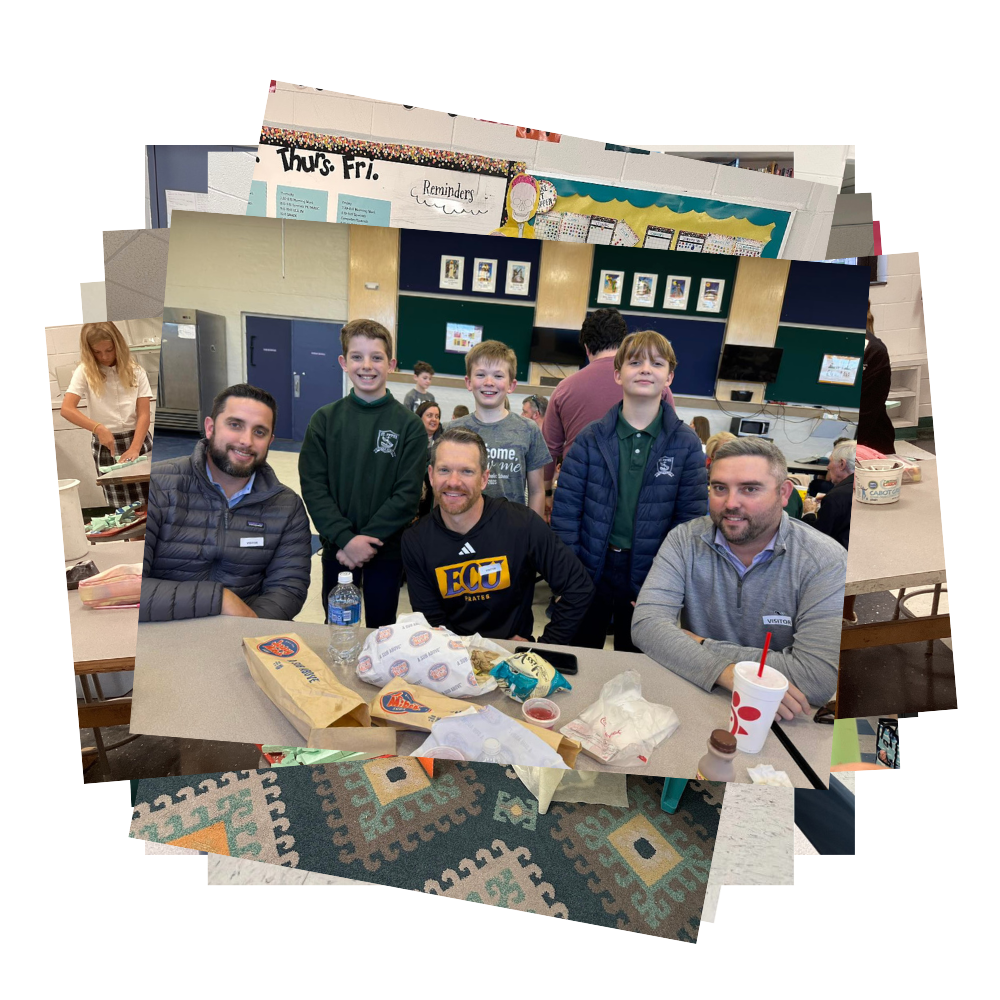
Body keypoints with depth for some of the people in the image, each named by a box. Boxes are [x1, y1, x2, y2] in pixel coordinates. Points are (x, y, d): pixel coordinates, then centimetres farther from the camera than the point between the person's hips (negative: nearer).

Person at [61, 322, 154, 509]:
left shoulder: (135, 371, 0)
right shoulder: (85, 371, -1)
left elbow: (143, 414, -6)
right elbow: (66, 409, -11)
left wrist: (134, 449, -18)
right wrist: (99, 428, -25)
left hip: (139, 440, 0)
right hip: (106, 445, 0)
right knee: (121, 508, 2)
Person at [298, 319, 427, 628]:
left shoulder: (409, 424, -6)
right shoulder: (324, 419, -1)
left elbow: (408, 493, -10)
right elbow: (313, 487, -5)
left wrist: (366, 540, -16)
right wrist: (346, 539, -17)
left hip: (387, 550, -1)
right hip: (336, 548, 2)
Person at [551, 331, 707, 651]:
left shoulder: (687, 443, -4)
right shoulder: (591, 437, -5)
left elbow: (692, 516, -4)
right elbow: (565, 509, -5)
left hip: (648, 575, 0)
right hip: (591, 567, 0)